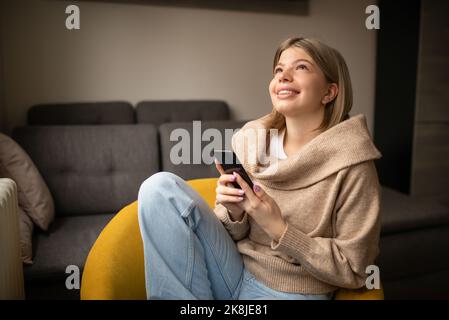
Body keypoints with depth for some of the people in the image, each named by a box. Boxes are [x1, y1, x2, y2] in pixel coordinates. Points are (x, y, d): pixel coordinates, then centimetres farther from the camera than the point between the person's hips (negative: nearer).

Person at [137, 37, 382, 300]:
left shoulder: (351, 163, -14)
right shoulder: (250, 140, -2)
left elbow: (353, 270, -9)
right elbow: (235, 232, 7)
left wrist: (279, 229, -19)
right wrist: (235, 213, -16)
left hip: (294, 292, -4)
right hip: (234, 275, 5)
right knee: (161, 187, -14)